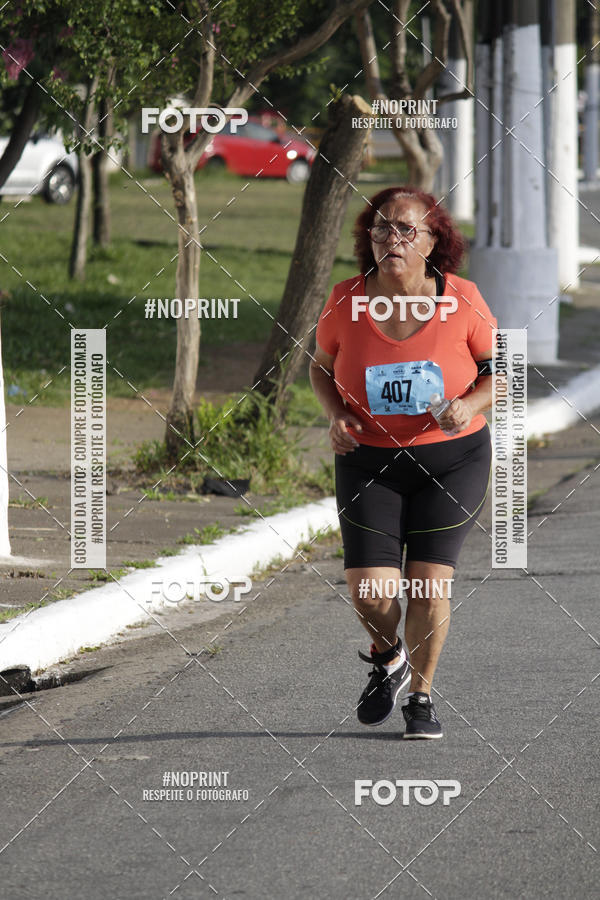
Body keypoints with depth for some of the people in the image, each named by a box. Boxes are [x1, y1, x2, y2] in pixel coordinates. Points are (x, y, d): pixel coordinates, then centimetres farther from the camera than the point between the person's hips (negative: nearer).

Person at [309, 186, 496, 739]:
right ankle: (388, 657, 25)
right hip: (370, 462, 1)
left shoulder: (462, 301, -11)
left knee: (430, 580, -10)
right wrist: (337, 415, -9)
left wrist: (470, 405, -18)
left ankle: (421, 696, 14)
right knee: (371, 590, -11)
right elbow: (322, 366, 10)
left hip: (453, 460, -1)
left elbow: (502, 369, 1)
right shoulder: (346, 301, -8)